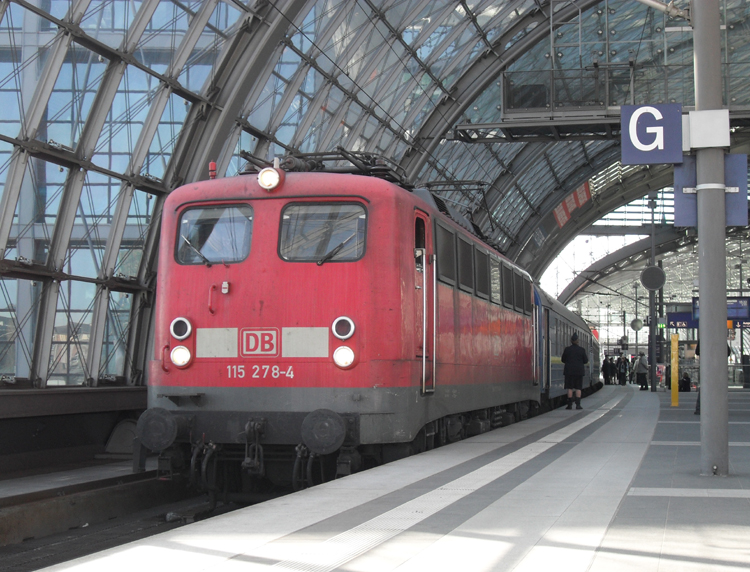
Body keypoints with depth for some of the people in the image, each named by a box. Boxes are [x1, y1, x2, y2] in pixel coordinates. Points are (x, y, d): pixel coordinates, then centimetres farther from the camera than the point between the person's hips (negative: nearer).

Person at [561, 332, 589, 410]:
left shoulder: (567, 349, -4)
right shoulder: (582, 350, -3)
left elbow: (563, 360, 5)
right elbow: (585, 361, 2)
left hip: (569, 371, -1)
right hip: (579, 371, 1)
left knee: (570, 388, 2)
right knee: (578, 388, 4)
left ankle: (570, 404, -1)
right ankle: (578, 404, -1)